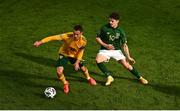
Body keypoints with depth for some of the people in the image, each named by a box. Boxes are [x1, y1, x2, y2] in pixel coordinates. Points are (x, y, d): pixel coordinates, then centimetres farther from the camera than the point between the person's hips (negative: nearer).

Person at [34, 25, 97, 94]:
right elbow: (53, 37, -40)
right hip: (64, 54, -2)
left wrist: (77, 62, -11)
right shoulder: (68, 36, -37)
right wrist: (40, 42, -47)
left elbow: (80, 52, -8)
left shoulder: (83, 41, -26)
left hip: (74, 55, 3)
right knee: (59, 71, -21)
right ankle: (65, 84, 12)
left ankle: (89, 78, 54)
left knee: (82, 68, 17)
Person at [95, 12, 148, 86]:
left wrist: (128, 57, -7)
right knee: (98, 60, -30)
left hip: (117, 50, 1)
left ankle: (140, 77, 18)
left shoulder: (120, 31, -7)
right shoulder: (104, 28, -10)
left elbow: (124, 45, -3)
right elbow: (97, 38, -1)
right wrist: (106, 45, -16)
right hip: (105, 50, 0)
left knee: (127, 65, -5)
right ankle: (109, 77, -18)